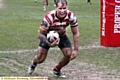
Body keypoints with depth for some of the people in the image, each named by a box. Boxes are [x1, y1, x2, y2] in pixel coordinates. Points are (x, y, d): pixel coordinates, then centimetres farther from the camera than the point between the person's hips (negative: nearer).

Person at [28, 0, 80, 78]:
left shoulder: (71, 16, -27)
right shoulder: (49, 17, -37)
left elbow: (76, 33, -15)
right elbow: (40, 34, -31)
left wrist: (75, 50, -19)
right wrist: (49, 44, -47)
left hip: (62, 35, 3)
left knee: (69, 55, -13)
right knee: (40, 59, -6)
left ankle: (57, 70, 17)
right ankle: (33, 64, 35)